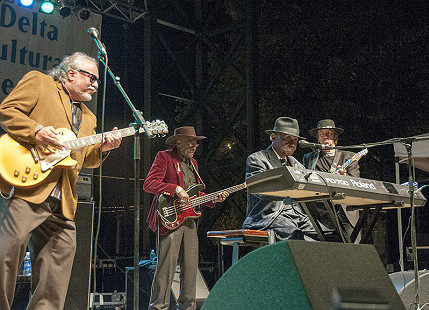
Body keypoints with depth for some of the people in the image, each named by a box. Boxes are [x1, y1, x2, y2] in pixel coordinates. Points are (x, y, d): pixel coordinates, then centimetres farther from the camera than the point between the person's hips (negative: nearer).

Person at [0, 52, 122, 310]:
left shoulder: (88, 117, 29)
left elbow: (86, 159, 24)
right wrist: (35, 131, -16)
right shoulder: (38, 82, 10)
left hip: (61, 203, 7)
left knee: (62, 253, 2)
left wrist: (102, 148, 3)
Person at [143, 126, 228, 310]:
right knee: (166, 267, -8)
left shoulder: (193, 163, 21)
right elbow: (148, 184, -13)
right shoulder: (164, 157, -2)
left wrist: (213, 199, 8)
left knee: (191, 267, 7)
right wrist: (176, 189, -19)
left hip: (189, 220, 7)